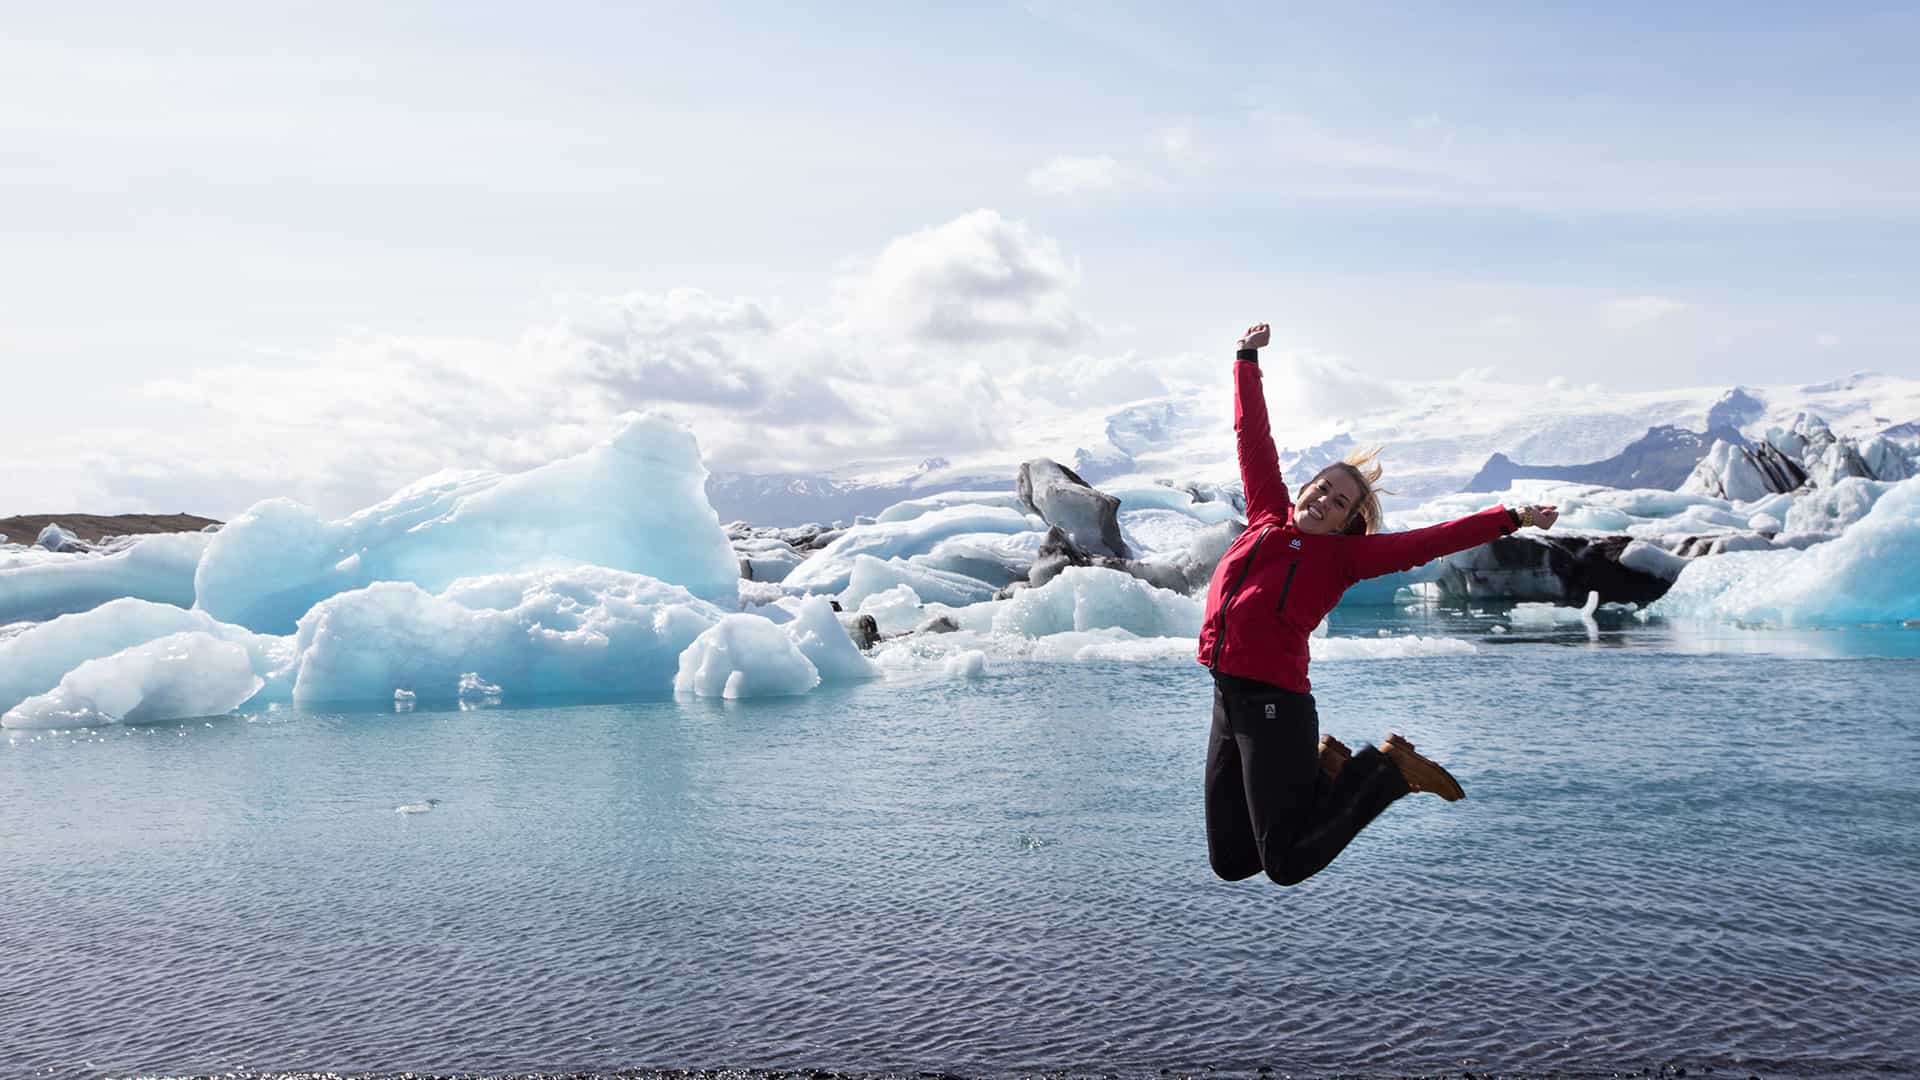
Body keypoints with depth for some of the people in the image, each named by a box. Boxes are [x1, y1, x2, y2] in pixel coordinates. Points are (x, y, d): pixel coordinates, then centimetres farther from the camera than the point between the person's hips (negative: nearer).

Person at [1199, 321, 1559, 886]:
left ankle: (1386, 769, 16)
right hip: (1227, 698, 5)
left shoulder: (1342, 554, 2)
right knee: (1228, 863, 11)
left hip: (1275, 702, -5)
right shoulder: (1267, 517, 12)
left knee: (1288, 866, -2)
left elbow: (1427, 541, -1)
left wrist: (1512, 518, -5)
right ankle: (1320, 772, 29)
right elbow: (1253, 438, 17)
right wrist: (1248, 360, 21)